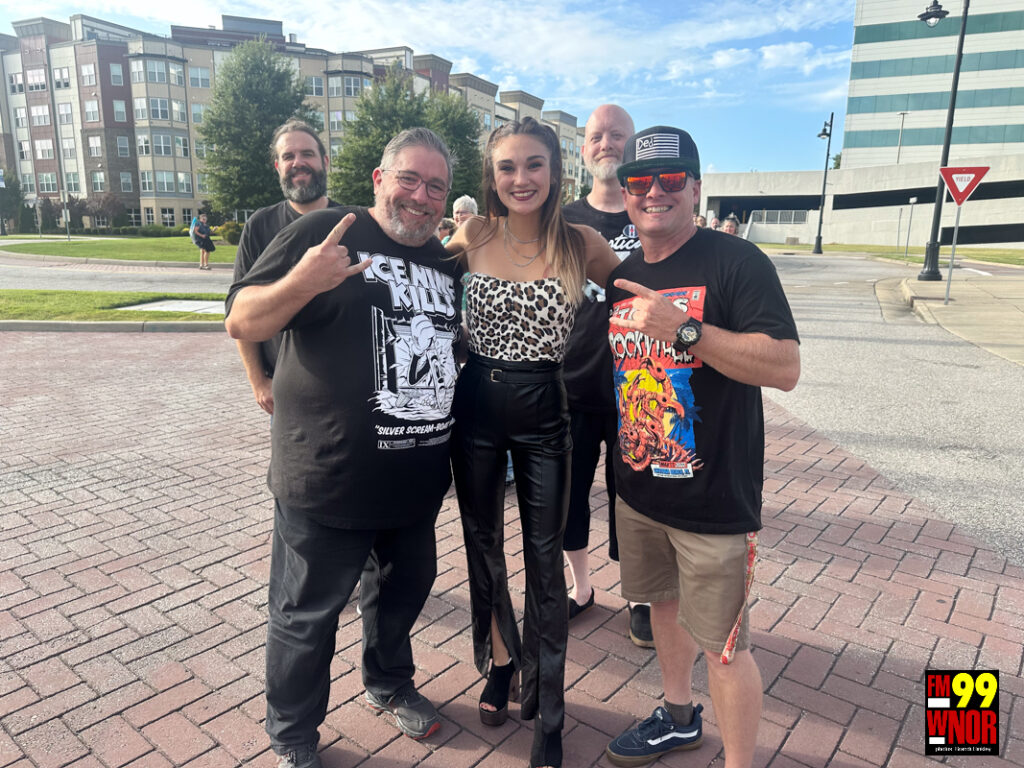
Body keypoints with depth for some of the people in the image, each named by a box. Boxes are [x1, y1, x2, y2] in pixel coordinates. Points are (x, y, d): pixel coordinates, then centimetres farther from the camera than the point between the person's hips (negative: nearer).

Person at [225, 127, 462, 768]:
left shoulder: (447, 262, 10)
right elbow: (242, 323, -14)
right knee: (307, 614, 11)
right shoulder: (325, 232, -10)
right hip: (327, 482, -6)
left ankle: (389, 683, 52)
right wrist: (302, 282, -31)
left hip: (419, 481, 7)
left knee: (408, 583, 24)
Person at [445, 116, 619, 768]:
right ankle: (501, 663, 42)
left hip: (543, 412, -1)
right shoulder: (473, 237, -3)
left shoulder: (581, 245, -6)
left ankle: (548, 713, 24)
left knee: (545, 559, 5)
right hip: (477, 405, 2)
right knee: (483, 545, 15)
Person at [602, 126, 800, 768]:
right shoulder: (622, 277, 8)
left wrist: (685, 329, -30)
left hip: (714, 498, -7)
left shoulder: (737, 262, -13)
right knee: (664, 605, 23)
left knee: (723, 645, 4)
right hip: (638, 491, 7)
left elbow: (786, 368, -22)